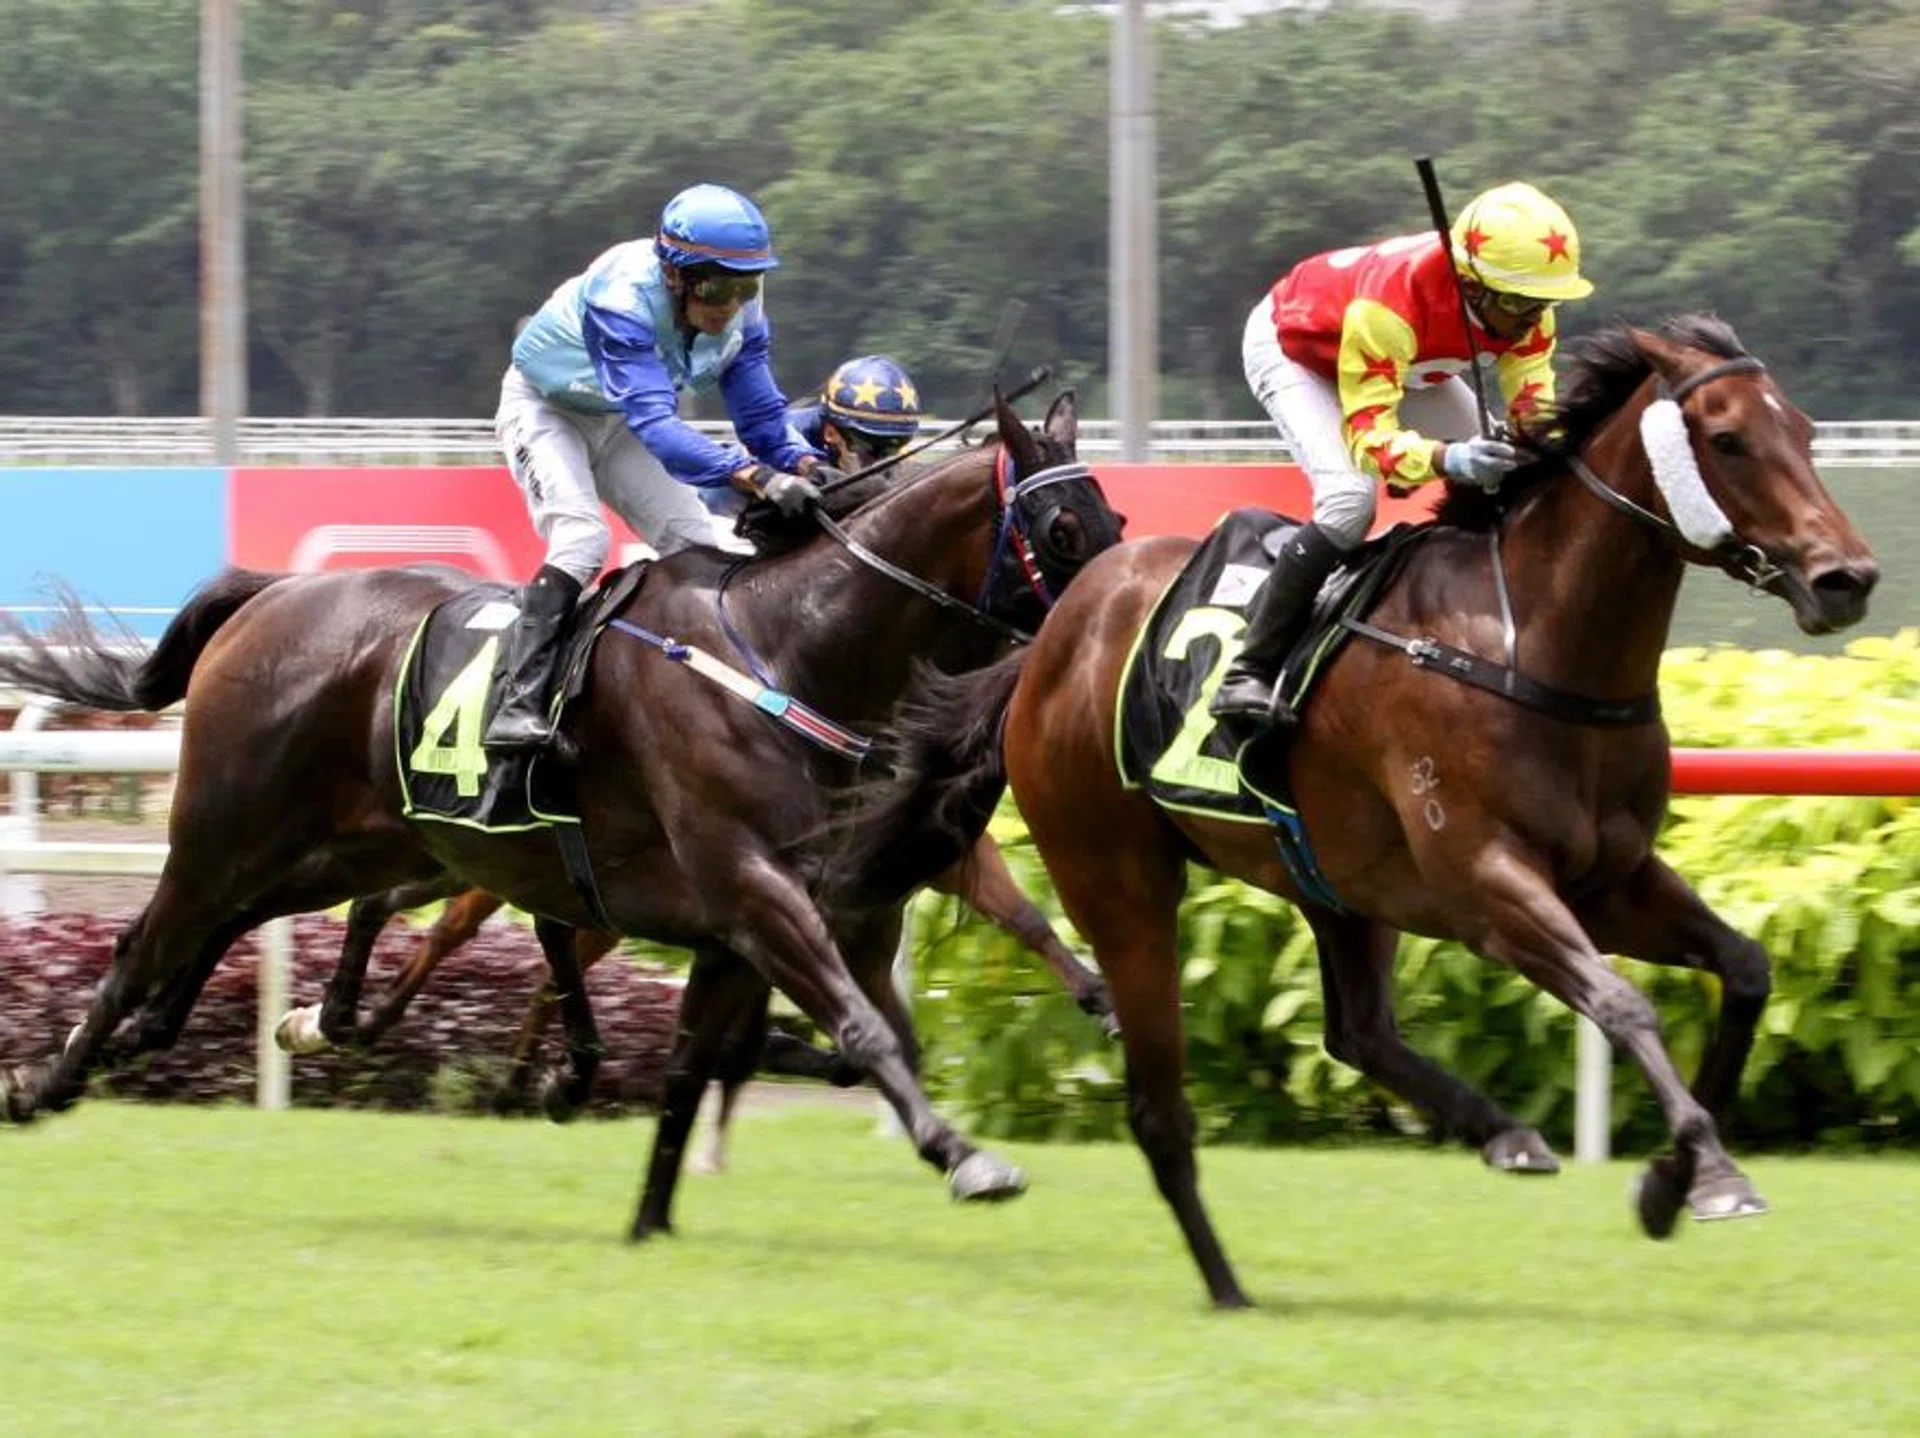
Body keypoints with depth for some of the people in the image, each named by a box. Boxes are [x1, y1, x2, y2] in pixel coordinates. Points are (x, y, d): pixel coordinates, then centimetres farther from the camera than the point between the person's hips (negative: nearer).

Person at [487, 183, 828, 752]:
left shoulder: (740, 314, -21)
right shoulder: (622, 297, -42)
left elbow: (762, 415, -15)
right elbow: (653, 422, -50)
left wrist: (805, 467, -38)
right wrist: (753, 477, -61)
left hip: (617, 422, 7)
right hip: (544, 408, -7)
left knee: (693, 543, -3)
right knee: (581, 539, -26)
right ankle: (517, 705, -31)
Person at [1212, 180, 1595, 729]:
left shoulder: (1524, 309, -25)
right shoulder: (1389, 306, -44)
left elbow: (1533, 406, -21)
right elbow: (1368, 435, -46)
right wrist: (1448, 459, -65)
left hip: (1410, 366, 7)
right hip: (1292, 348, -7)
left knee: (1502, 483, -5)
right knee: (1349, 498, -29)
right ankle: (1249, 673, -24)